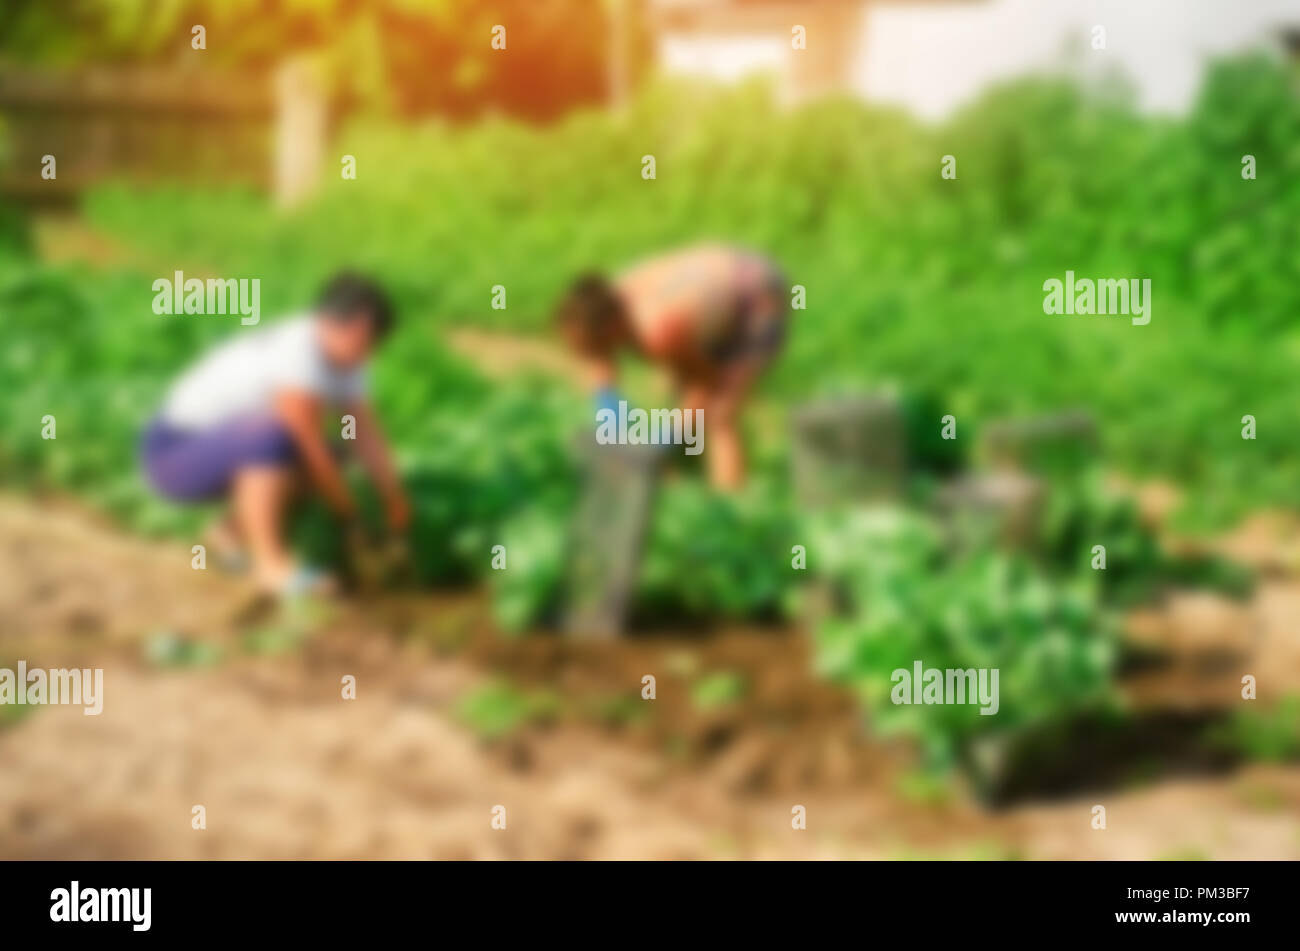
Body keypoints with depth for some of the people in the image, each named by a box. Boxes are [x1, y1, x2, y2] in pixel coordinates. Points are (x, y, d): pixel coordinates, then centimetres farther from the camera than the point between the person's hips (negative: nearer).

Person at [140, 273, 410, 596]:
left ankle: (232, 531, 12)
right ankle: (270, 564, -24)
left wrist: (396, 504, -6)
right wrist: (352, 518, -16)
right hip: (172, 450, -9)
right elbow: (312, 451, -25)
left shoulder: (344, 361, -2)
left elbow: (368, 437, 1)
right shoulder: (297, 354, -29)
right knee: (271, 435, -33)